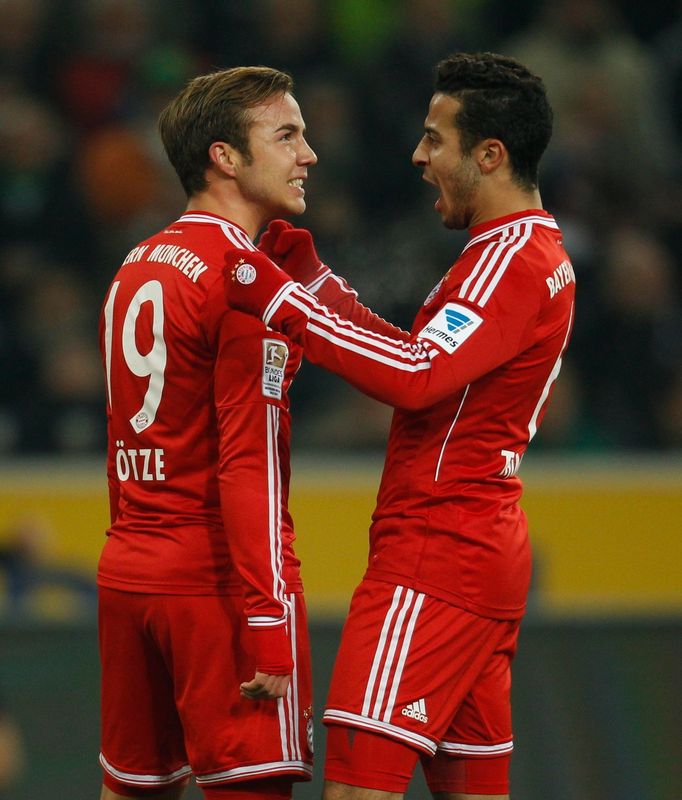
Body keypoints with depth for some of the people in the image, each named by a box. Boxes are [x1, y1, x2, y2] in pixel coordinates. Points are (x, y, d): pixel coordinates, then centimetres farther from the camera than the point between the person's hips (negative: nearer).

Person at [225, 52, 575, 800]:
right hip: (489, 555, 10)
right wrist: (311, 276, 20)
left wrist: (281, 300, -25)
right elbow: (421, 357, 25)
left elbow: (418, 378, -27)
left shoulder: (509, 258, -14)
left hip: (433, 559, -10)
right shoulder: (538, 250, 19)